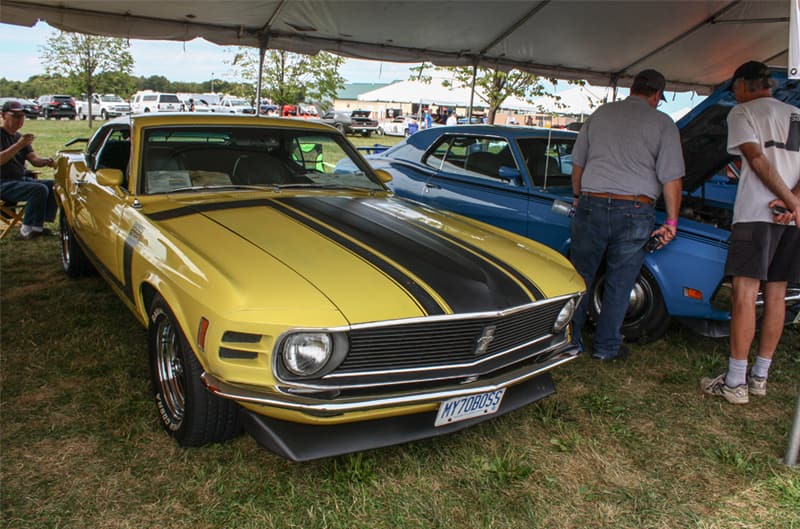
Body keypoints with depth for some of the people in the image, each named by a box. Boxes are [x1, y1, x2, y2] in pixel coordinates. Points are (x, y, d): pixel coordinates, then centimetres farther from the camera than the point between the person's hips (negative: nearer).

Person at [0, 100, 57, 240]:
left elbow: (33, 159, 3)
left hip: (23, 179, 8)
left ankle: (38, 225, -7)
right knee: (40, 189, -29)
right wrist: (18, 145, -34)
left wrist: (45, 161, -19)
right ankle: (27, 230, -21)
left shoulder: (20, 137, 17)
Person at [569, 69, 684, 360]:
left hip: (591, 205, 2)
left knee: (580, 277, 13)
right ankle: (606, 346, 20)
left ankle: (570, 340, 20)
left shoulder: (600, 113, 10)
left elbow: (578, 163, 15)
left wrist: (578, 197, 28)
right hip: (634, 211, -2)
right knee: (619, 283, 10)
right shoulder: (662, 123, 1)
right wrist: (672, 221, 3)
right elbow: (672, 178, -4)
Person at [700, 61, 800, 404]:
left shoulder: (742, 112, 3)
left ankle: (735, 384, -7)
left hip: (756, 212, -7)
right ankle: (759, 377, 16)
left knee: (745, 293, -7)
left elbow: (757, 159, -10)